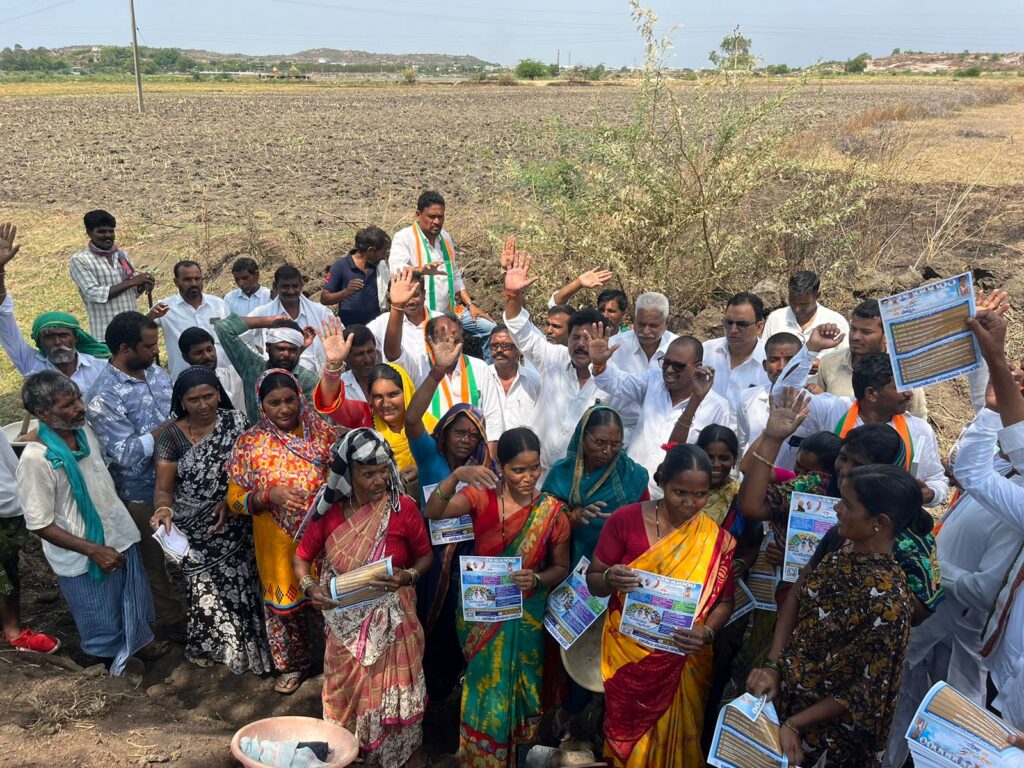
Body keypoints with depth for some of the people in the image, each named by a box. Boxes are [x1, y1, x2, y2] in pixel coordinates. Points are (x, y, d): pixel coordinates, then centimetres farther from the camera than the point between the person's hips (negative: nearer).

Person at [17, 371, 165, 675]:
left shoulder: (84, 430, -6)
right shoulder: (35, 459, -27)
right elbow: (40, 525, -22)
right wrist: (94, 550, -25)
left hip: (120, 536, 6)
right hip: (82, 559, -6)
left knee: (133, 598, 27)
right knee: (102, 619, 17)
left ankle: (138, 642, 53)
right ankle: (117, 662, 43)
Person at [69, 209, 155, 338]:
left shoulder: (121, 254, 13)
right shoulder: (79, 260, -3)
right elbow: (95, 294, -13)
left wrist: (144, 285, -7)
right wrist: (131, 282, -16)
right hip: (106, 334, -5)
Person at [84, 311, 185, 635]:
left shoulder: (156, 372, 1)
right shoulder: (103, 397, -21)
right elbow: (126, 453, -25)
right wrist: (168, 427, -21)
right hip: (144, 491, -6)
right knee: (157, 559, 15)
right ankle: (174, 619, 35)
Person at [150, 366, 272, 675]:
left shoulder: (236, 422, -4)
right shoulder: (172, 436, -7)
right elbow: (164, 487, -7)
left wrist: (230, 500, -17)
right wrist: (163, 508, -29)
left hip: (234, 525, 1)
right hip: (194, 532, -1)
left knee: (240, 582, 6)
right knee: (204, 587, 4)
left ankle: (243, 643, 29)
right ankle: (206, 644, 30)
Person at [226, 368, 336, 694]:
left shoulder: (322, 433, -4)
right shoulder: (249, 443, -5)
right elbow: (235, 499, -3)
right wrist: (269, 496, -20)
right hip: (278, 544, 0)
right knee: (286, 603, 13)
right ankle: (292, 664, 37)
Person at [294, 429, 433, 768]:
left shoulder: (403, 507, -15)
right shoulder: (331, 511, -10)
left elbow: (426, 555, -4)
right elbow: (303, 557, 3)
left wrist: (407, 577, -23)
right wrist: (310, 587, -15)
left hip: (393, 620, -2)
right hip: (347, 622, 2)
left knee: (397, 689, 10)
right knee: (351, 691, 16)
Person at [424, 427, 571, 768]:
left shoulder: (553, 512, -11)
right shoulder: (482, 496, -12)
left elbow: (561, 568, -1)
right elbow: (432, 512, -26)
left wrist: (536, 579, -22)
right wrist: (457, 475, -42)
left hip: (525, 617, 0)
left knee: (513, 688, 13)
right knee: (485, 688, 14)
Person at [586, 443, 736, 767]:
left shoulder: (716, 539, -7)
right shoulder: (625, 520, -12)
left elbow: (724, 600, 0)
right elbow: (592, 580, -5)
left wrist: (707, 632, -20)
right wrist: (611, 578, -28)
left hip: (683, 660, 1)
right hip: (627, 653, -1)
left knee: (674, 737, 14)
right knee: (628, 736, 13)